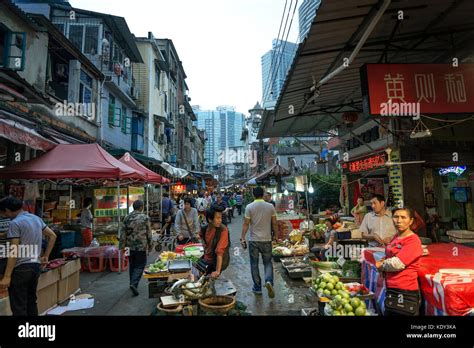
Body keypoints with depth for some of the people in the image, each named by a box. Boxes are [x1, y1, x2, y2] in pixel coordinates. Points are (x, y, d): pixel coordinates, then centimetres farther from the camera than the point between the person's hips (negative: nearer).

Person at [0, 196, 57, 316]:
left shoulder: (15, 223, -14)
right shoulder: (37, 218, 8)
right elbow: (52, 236, 14)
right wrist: (46, 256, 18)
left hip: (21, 268, -7)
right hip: (36, 266, 7)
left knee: (18, 307, 2)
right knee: (31, 302, 18)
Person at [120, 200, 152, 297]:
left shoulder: (127, 218, 1)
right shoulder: (145, 218, -9)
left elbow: (123, 233, 3)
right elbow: (149, 233, -4)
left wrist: (122, 245, 10)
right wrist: (150, 245, 7)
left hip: (130, 246, 4)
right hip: (141, 246, -4)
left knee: (132, 265, 18)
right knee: (140, 265, 4)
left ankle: (132, 283, 29)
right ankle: (134, 283, -10)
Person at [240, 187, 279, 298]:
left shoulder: (249, 207, -7)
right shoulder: (270, 207, -2)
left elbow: (246, 224, -8)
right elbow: (274, 224, 1)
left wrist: (242, 238, -1)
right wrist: (276, 236, 13)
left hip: (253, 240, -1)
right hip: (267, 240, 1)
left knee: (254, 264, 12)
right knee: (268, 262, 14)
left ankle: (257, 288, 20)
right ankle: (269, 281, -9)